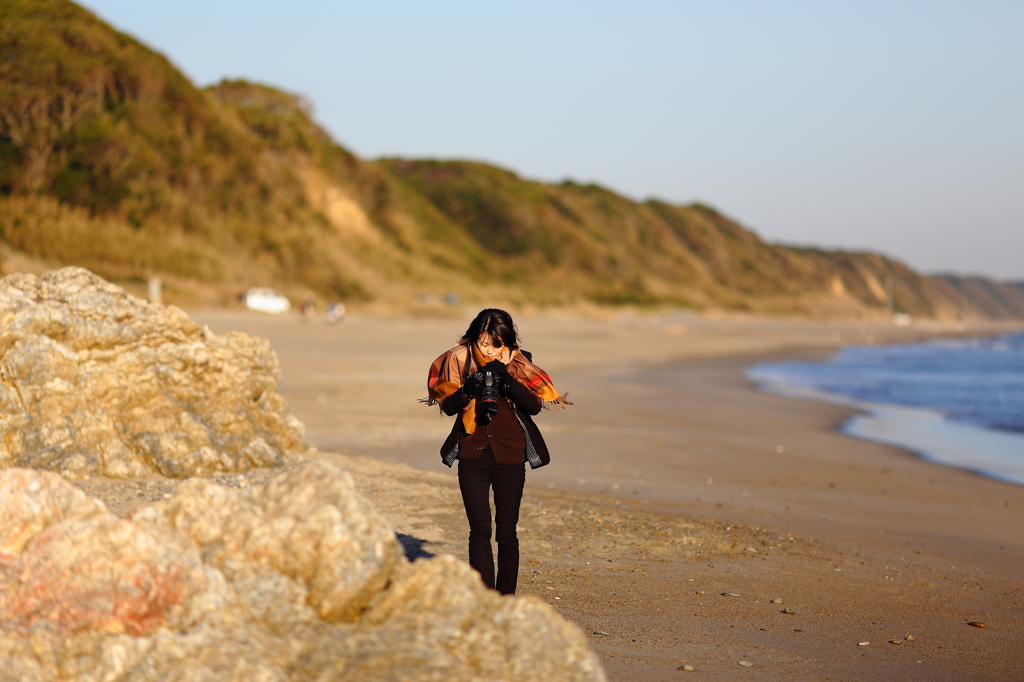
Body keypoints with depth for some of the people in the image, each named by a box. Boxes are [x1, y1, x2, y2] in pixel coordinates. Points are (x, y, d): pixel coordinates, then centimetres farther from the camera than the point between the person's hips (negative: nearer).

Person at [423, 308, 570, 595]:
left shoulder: (518, 362, 0)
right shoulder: (459, 359, 1)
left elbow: (535, 405, -10)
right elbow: (448, 406, 0)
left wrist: (507, 381, -23)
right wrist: (468, 389, -19)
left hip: (510, 456, 0)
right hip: (472, 455, 0)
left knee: (507, 533, 3)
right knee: (480, 530, -5)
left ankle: (506, 598, 12)